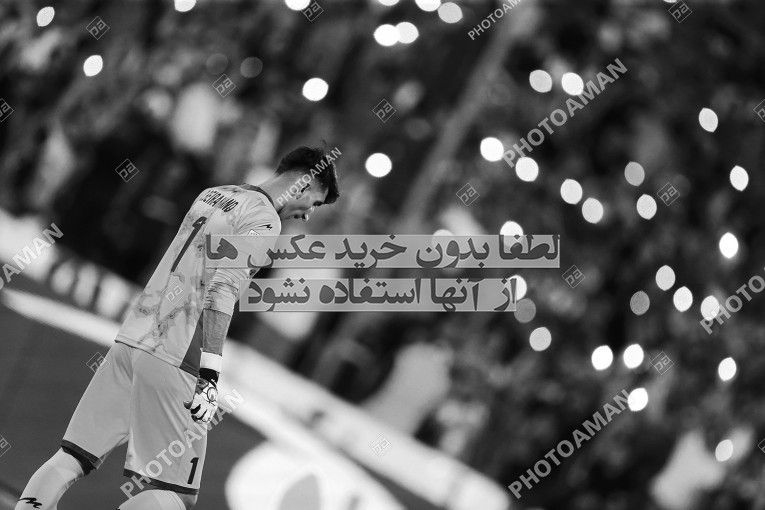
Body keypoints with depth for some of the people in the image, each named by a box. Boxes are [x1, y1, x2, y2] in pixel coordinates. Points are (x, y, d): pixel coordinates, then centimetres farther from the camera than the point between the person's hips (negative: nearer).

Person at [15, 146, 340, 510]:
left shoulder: (213, 194, 20)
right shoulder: (263, 218, -6)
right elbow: (221, 291, -16)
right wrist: (210, 376, -19)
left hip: (131, 338, 8)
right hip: (173, 358, -8)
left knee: (74, 456, 7)